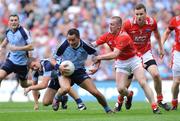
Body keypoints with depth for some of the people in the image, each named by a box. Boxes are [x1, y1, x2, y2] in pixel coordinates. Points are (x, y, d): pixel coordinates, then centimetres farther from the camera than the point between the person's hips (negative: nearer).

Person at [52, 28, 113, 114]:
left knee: (95, 92, -9)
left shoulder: (84, 46, -14)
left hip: (80, 72, 2)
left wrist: (96, 67, -11)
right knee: (66, 88, -35)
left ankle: (107, 109, 18)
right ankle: (56, 98, 0)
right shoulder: (64, 46, -16)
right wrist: (59, 67, -22)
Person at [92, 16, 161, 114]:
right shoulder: (108, 36, -5)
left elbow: (115, 54, -33)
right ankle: (129, 95, 28)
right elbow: (94, 44, 0)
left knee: (143, 83, -16)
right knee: (120, 89, -7)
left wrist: (99, 57, -29)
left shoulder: (123, 37, -27)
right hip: (121, 63, 5)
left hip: (133, 60, -5)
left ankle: (154, 107, -13)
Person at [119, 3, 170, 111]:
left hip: (146, 53, 1)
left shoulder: (152, 22, -14)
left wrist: (161, 48, 17)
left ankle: (160, 100, 2)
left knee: (156, 74, -19)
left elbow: (157, 34, 9)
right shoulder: (128, 24, -22)